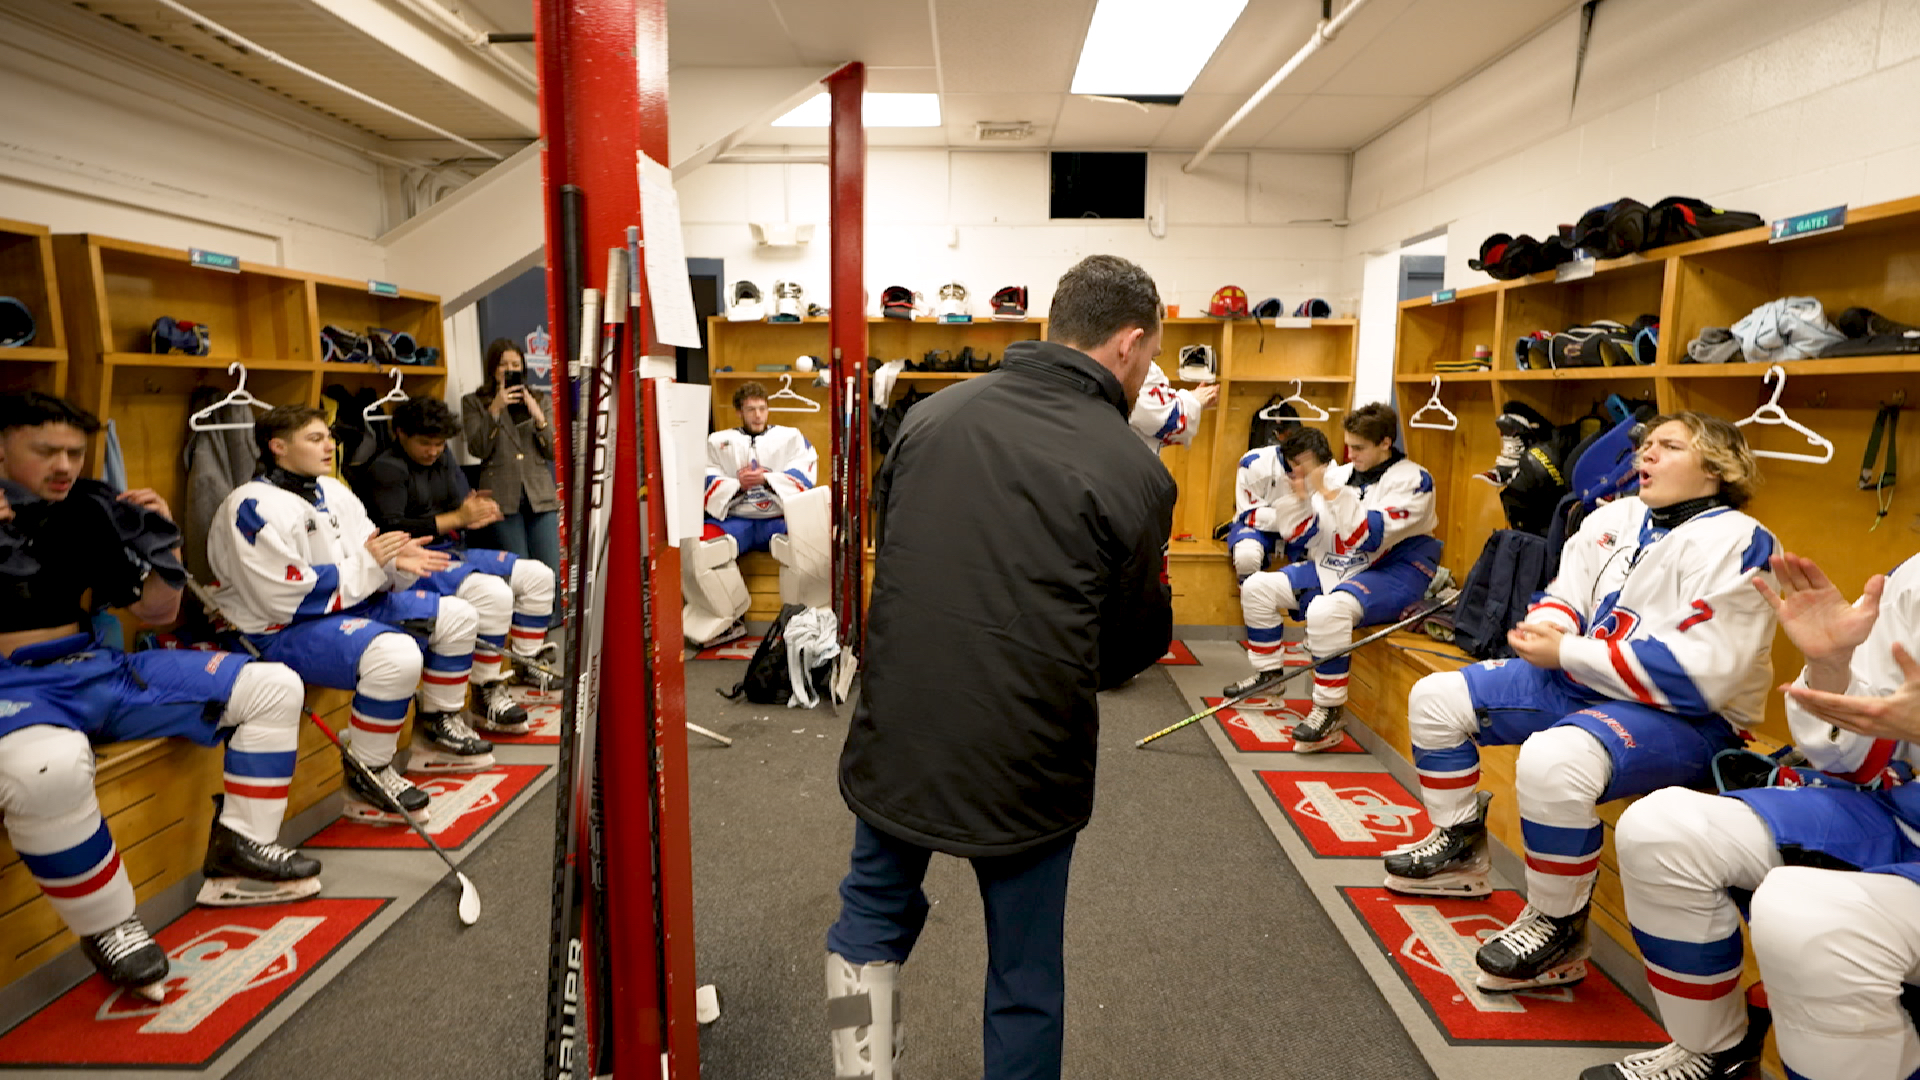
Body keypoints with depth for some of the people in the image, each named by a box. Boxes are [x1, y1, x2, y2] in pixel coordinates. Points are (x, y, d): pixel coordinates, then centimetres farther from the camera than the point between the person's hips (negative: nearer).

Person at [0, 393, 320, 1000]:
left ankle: (236, 856, 1)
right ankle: (108, 929, -19)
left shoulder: (90, 512, 10)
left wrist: (162, 540, 0)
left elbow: (156, 613, 16)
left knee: (272, 687, 0)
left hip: (99, 667, 7)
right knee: (50, 767, -41)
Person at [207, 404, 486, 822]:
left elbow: (371, 567, 11)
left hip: (350, 605, 10)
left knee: (456, 617, 9)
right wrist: (367, 563, -20)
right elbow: (283, 600, -23)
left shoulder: (332, 491, 10)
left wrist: (398, 563, -13)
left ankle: (438, 730, 21)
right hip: (281, 631, -9)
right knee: (395, 656, -35)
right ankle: (367, 779, -17)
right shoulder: (254, 506, -16)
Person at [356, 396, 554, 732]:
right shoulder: (386, 469, -10)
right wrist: (456, 518, -27)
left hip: (453, 551, 9)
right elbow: (391, 530, -21)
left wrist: (478, 510, -15)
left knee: (538, 576, 2)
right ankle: (486, 698, -24)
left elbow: (462, 502, 12)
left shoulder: (442, 461, 15)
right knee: (493, 593, -32)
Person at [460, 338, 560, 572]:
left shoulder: (542, 401, 17)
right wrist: (495, 409, -10)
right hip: (502, 498, -2)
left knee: (550, 571, -4)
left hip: (540, 494, 2)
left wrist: (538, 417, -6)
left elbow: (553, 452, 9)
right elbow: (478, 449, -3)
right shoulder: (474, 403, 10)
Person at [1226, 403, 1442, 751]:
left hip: (1392, 576, -8)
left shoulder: (1412, 480, -12)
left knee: (1327, 610, -37)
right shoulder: (1340, 474, 6)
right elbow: (1300, 535, 6)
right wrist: (1300, 497, -11)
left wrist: (1332, 495, -27)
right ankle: (1268, 677, 18)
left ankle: (1331, 711, -21)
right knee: (1257, 587, 1)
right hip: (1334, 567, 8)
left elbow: (1369, 539, -25)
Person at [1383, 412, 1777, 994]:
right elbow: (1565, 593, 15)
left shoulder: (1735, 541, -15)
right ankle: (1459, 850, 21)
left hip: (1689, 718, -8)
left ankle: (1558, 929, -14)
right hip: (1584, 683, 9)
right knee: (1434, 700, 4)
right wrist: (1549, 624, -11)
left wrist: (1567, 652, -22)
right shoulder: (1616, 518, 8)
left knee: (1552, 761, -39)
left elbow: (1701, 673, -24)